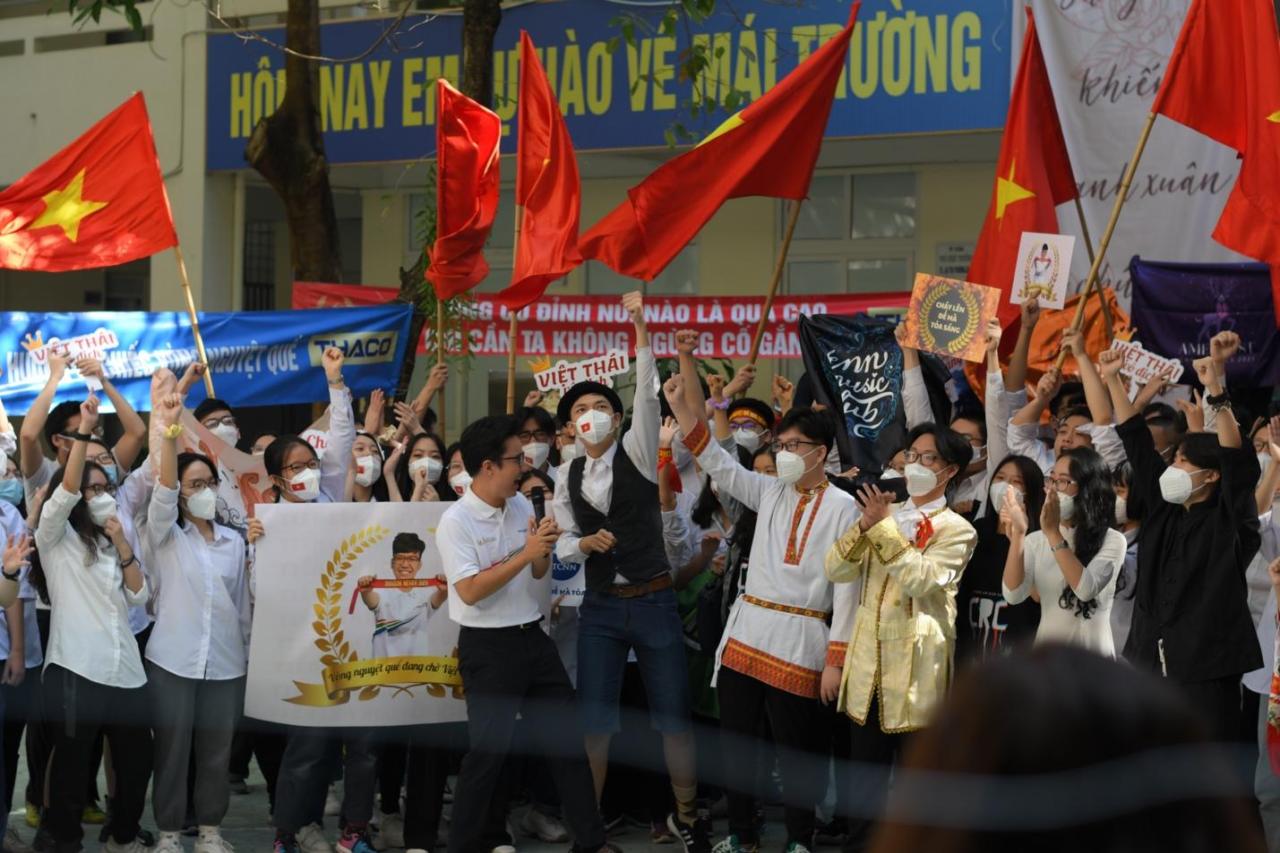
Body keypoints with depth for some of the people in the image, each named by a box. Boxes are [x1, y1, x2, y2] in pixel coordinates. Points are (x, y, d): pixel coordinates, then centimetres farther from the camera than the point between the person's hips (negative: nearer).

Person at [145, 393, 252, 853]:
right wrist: (170, 434, -34)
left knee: (217, 750, 7)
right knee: (172, 749, 1)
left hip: (225, 663, 3)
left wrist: (249, 655, 13)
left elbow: (242, 602, 15)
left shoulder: (234, 541, 11)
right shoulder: (165, 535, 0)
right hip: (172, 660, -3)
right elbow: (163, 491, -19)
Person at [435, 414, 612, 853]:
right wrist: (524, 554, -23)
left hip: (532, 637, 7)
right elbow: (469, 591, -22)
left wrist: (541, 551, -10)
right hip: (488, 647, -7)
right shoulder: (456, 522, -15)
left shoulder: (522, 505, 5)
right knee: (489, 750, 0)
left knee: (566, 738, 10)